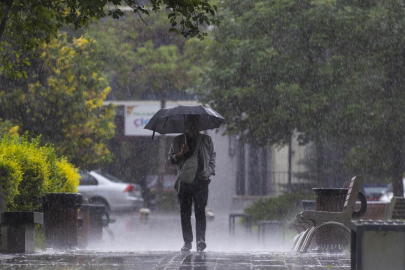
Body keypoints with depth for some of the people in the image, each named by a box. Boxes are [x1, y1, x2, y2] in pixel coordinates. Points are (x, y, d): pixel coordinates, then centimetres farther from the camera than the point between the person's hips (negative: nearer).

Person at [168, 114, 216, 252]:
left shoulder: (206, 140, 12)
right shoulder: (178, 141, 11)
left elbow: (212, 157, 18)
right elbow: (171, 158, 11)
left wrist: (209, 172, 3)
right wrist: (180, 154, -9)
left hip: (201, 180, -1)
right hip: (184, 181, 1)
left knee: (200, 211, -12)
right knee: (185, 212, 1)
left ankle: (200, 240, -16)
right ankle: (187, 242, 8)